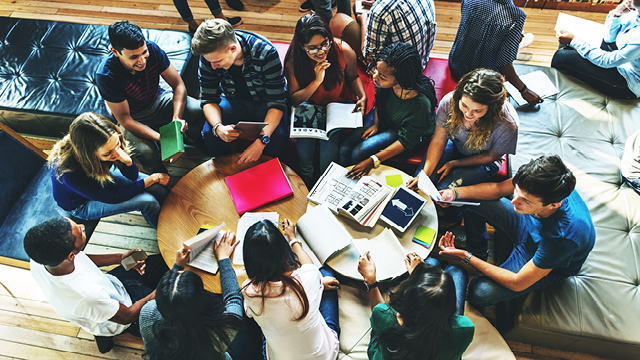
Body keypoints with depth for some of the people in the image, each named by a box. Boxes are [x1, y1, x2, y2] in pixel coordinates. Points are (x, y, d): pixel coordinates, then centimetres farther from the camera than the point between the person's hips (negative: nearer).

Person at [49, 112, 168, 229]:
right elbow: (112, 197, -29)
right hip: (81, 205, -5)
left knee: (160, 189, -9)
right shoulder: (69, 172, -41)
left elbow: (133, 176, -13)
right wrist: (153, 178, -25)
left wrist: (127, 161, -37)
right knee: (149, 202, -19)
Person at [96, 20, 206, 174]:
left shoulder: (152, 49, -22)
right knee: (147, 154, -32)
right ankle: (161, 174, 6)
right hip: (134, 118, -3)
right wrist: (162, 139, -36)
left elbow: (178, 84, -16)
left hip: (158, 100, 3)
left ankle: (192, 140, 12)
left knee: (199, 111, -23)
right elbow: (125, 120, -24)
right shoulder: (106, 76, -31)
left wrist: (177, 117, -33)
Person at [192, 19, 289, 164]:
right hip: (234, 100, 3)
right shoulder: (209, 55, -19)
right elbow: (209, 99, -10)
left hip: (264, 101, -2)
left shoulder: (266, 53, -31)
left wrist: (261, 141, -40)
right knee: (210, 134, -25)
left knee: (277, 140, -30)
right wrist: (218, 127, -34)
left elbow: (277, 102, -27)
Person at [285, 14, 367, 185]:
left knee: (328, 144, -23)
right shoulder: (294, 61, -19)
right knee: (304, 146, -20)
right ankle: (307, 184, 12)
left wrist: (363, 97, -17)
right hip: (310, 106, 1)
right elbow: (294, 100, -16)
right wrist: (317, 81, -29)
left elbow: (353, 77, 2)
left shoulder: (344, 51, -19)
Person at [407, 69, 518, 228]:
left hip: (482, 160, -2)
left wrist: (455, 164, -15)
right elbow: (438, 141, -18)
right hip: (454, 145, 3)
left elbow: (491, 156, -14)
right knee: (419, 183, -16)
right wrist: (424, 174, -28)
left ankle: (453, 218, 16)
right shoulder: (449, 101, -29)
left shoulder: (507, 124, -34)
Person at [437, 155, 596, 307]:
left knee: (479, 293, -22)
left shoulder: (562, 236, -44)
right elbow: (498, 189, -8)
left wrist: (466, 257, -30)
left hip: (551, 267, -5)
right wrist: (455, 193, -23)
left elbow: (518, 283, -31)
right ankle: (478, 253, 20)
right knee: (470, 202, -4)